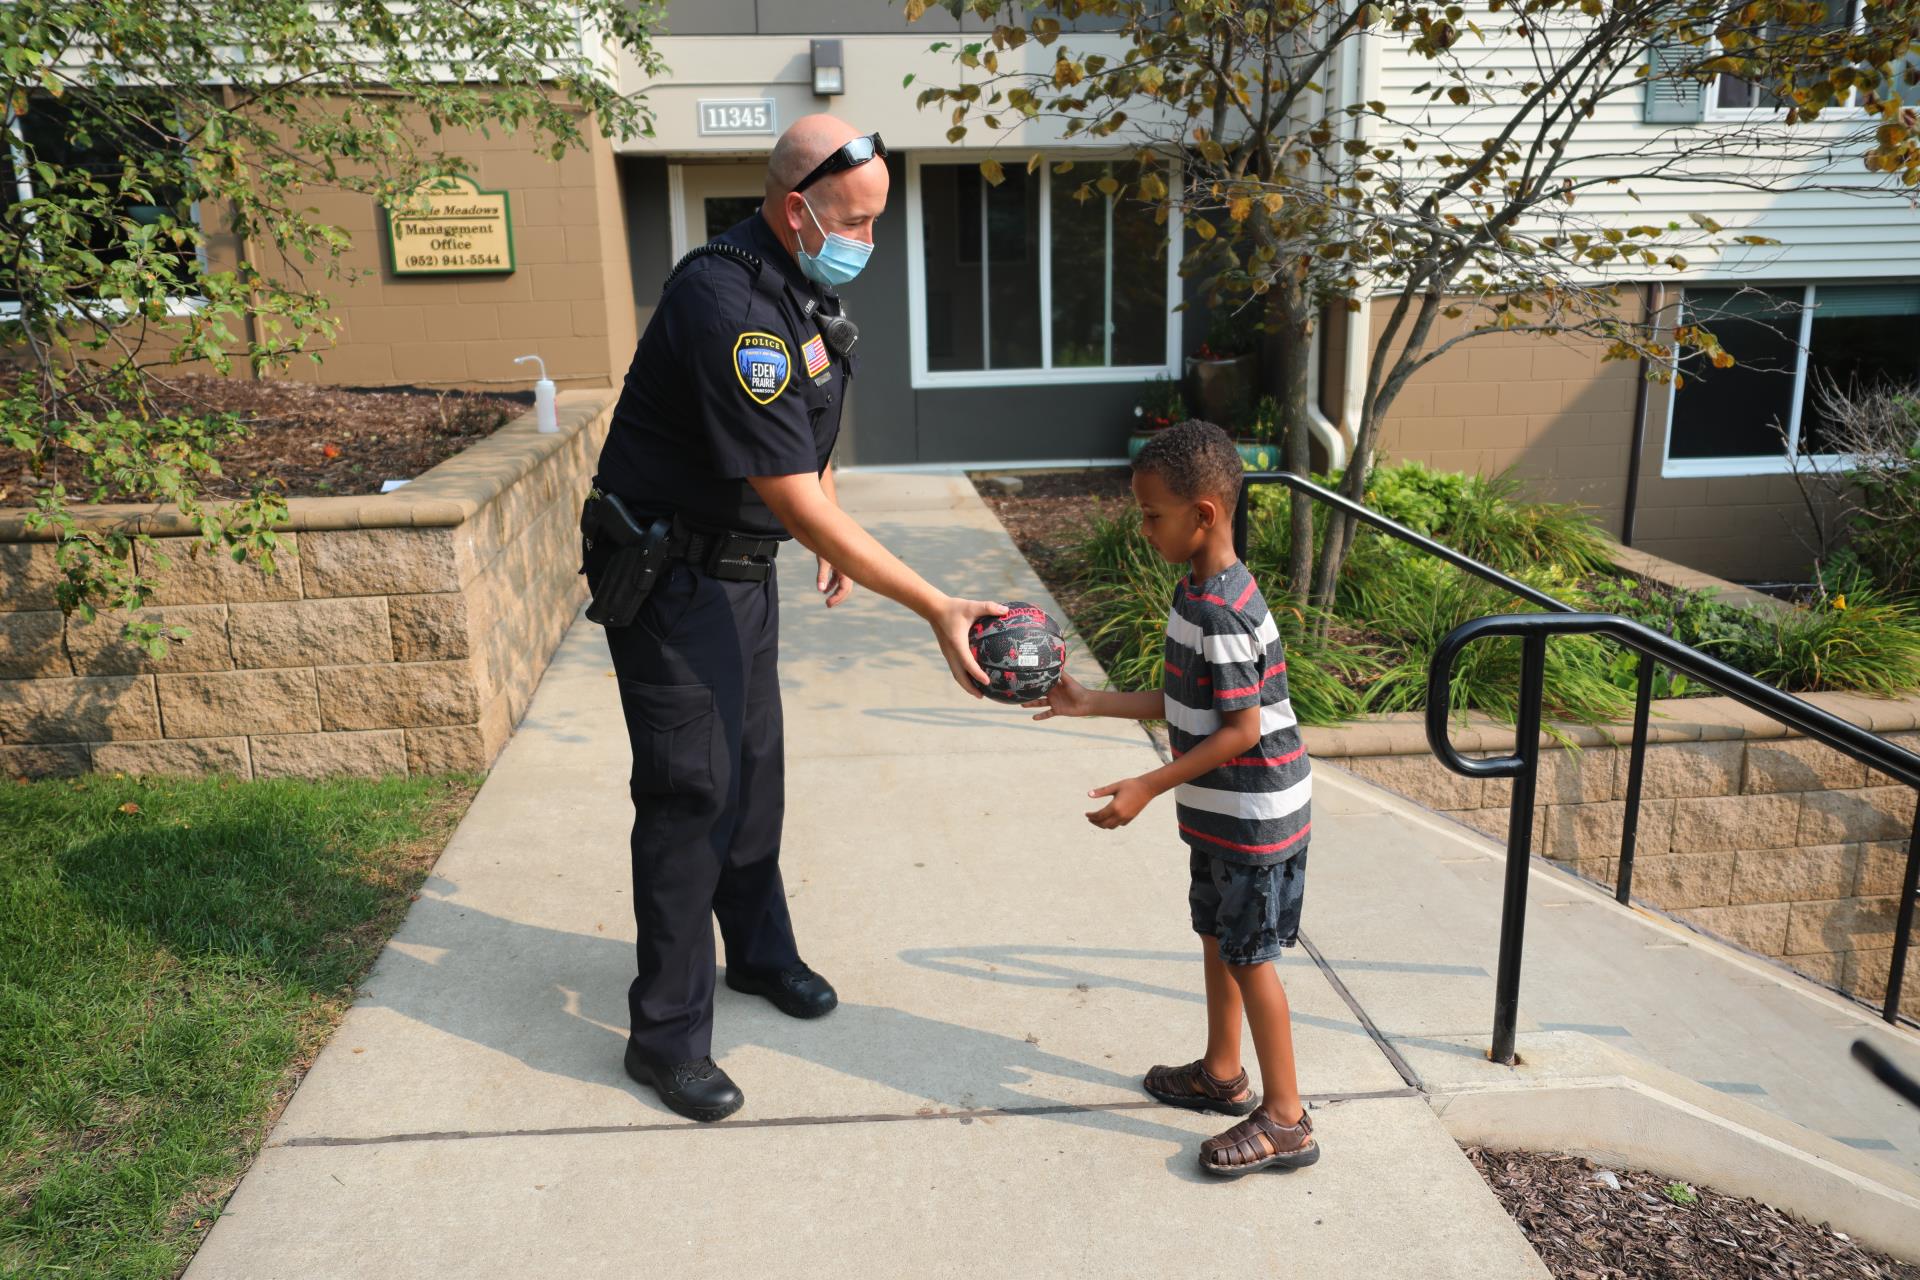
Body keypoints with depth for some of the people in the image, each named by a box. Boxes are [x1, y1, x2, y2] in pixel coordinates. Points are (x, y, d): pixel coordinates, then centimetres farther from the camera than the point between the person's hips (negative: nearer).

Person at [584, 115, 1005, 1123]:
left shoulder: (804, 286, 3)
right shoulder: (727, 306, -29)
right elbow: (797, 501, -31)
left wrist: (834, 541, 20)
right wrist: (937, 609, -31)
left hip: (741, 563, 9)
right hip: (670, 575, -9)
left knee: (753, 765, 18)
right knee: (693, 790, -5)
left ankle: (759, 953, 37)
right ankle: (666, 1033, 10)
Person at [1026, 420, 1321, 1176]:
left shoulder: (1219, 611, -26)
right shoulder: (1200, 592, 5)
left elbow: (1242, 730, -24)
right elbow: (1184, 703, 11)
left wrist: (1148, 789, -23)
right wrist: (1090, 703, 10)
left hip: (1255, 821, -10)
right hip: (1220, 814, 10)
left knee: (1249, 958, 2)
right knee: (1217, 939, 21)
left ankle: (1285, 1121, 17)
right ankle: (1222, 1073, 39)